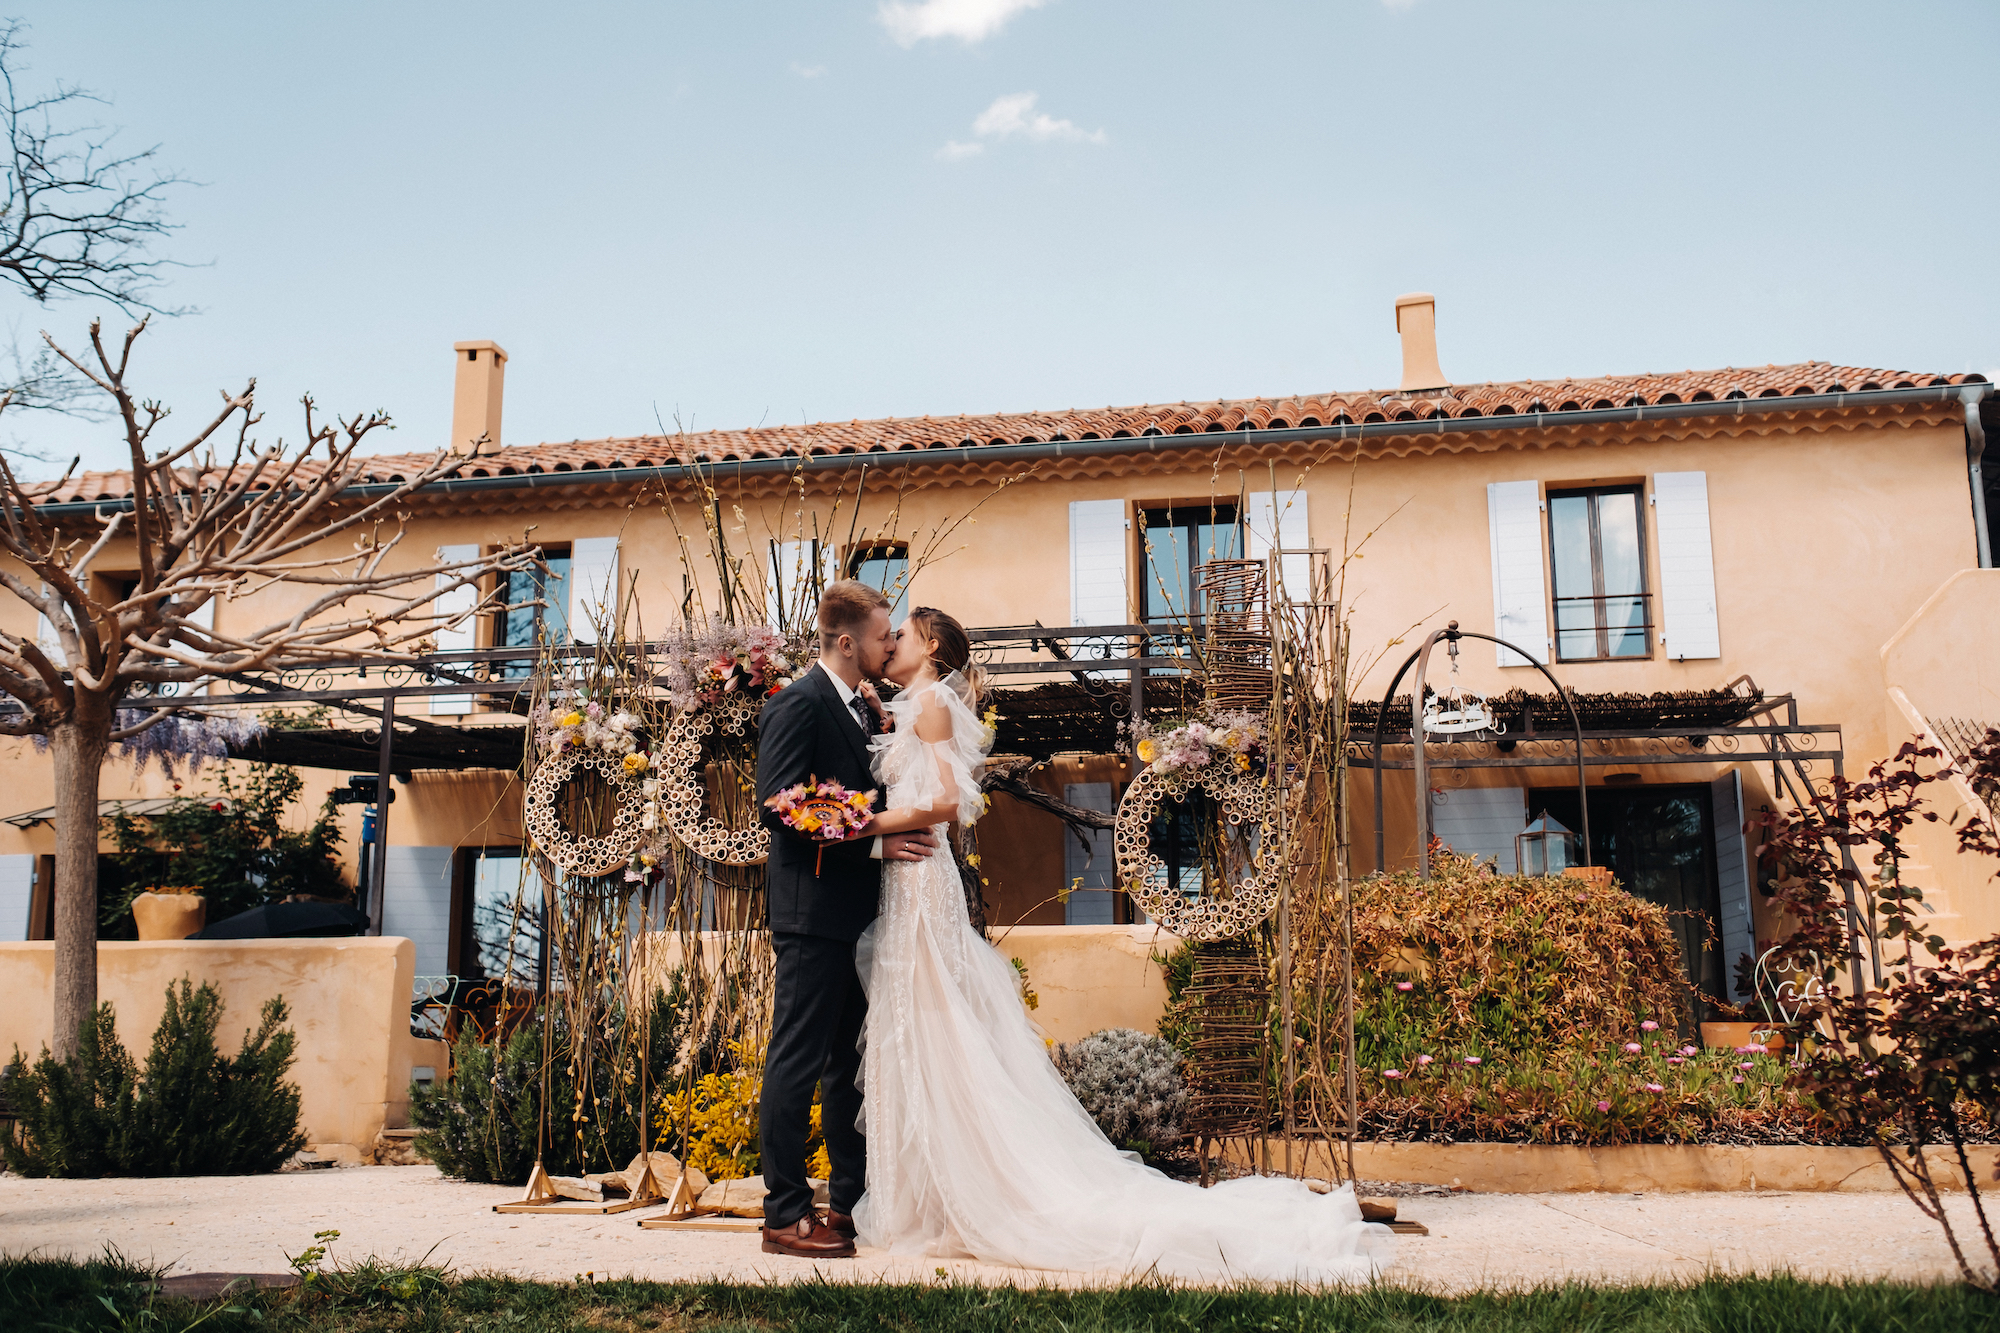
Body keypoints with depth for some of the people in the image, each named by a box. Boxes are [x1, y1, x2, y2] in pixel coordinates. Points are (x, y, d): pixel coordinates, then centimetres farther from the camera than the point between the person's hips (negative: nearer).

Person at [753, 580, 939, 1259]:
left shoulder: (861, 710, 18)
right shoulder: (797, 705, -10)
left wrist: (901, 837, 5)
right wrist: (874, 843, -19)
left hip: (857, 913, 9)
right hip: (813, 911, -9)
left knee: (851, 1064, 13)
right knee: (798, 1061, -4)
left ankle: (850, 1203, 22)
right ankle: (785, 1214, 3)